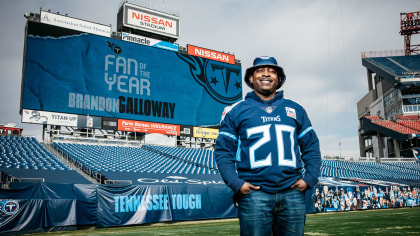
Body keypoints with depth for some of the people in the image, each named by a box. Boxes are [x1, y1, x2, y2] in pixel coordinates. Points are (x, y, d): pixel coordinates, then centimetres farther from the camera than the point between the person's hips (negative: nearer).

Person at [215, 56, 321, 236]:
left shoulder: (295, 110, 16)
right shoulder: (236, 111, 7)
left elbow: (311, 147, 16)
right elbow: (223, 151, 4)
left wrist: (310, 178, 1)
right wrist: (235, 183, -9)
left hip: (292, 192, 3)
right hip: (254, 193, -3)